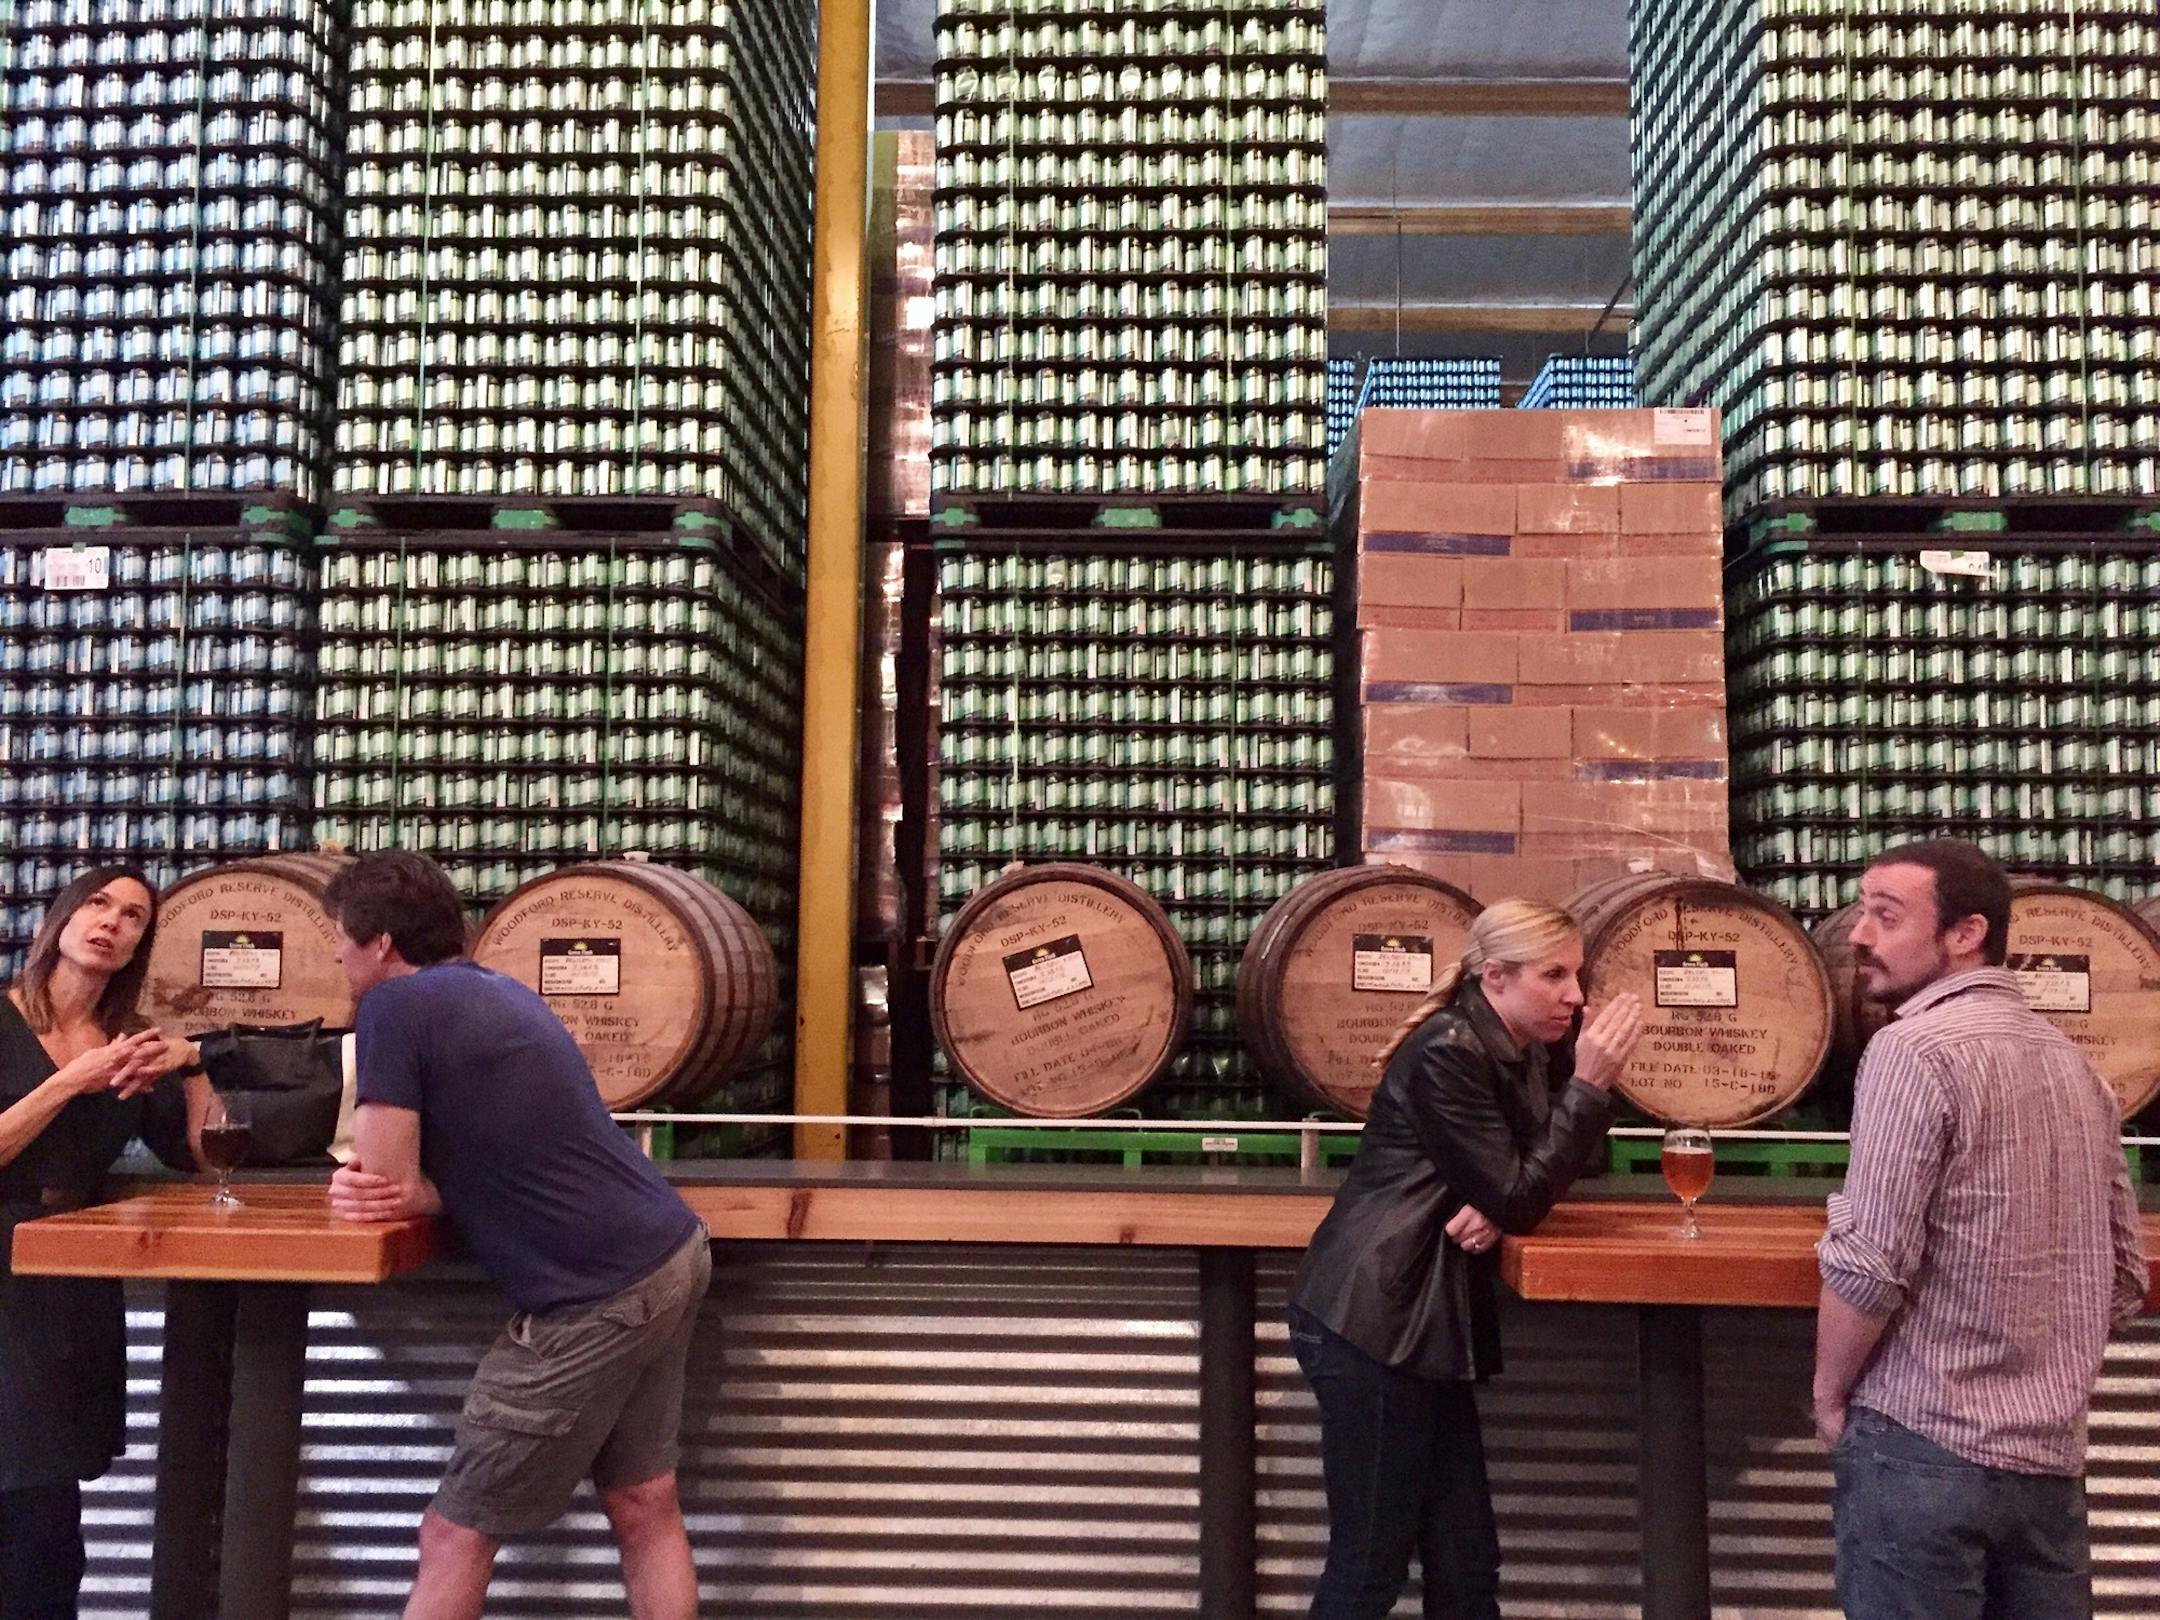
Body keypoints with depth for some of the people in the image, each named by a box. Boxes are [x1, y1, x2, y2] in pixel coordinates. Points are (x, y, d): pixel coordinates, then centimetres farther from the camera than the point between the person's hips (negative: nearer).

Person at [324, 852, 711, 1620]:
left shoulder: (395, 1006, -11)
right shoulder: (498, 991, 16)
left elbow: (385, 1181, -9)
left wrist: (395, 1188, 13)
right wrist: (416, 1190, -2)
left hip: (596, 1301, -9)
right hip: (671, 1256, 9)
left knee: (456, 1536, 6)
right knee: (644, 1509, 19)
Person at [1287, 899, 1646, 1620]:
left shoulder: (1531, 1053, 11)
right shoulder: (1448, 1053, -16)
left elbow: (1521, 1182, 14)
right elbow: (1516, 1198, -15)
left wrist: (1496, 1211, -9)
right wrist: (1589, 1085, -14)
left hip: (1424, 1322, 9)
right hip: (1369, 1322, -9)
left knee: (1465, 1559, 10)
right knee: (1371, 1561, -1)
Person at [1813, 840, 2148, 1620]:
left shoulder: (1914, 1048, -14)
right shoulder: (2069, 1058, 11)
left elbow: (1867, 1268, -19)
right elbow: (2123, 1276, 15)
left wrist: (1829, 1390, -4)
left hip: (1924, 1443, -7)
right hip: (2051, 1451, 7)